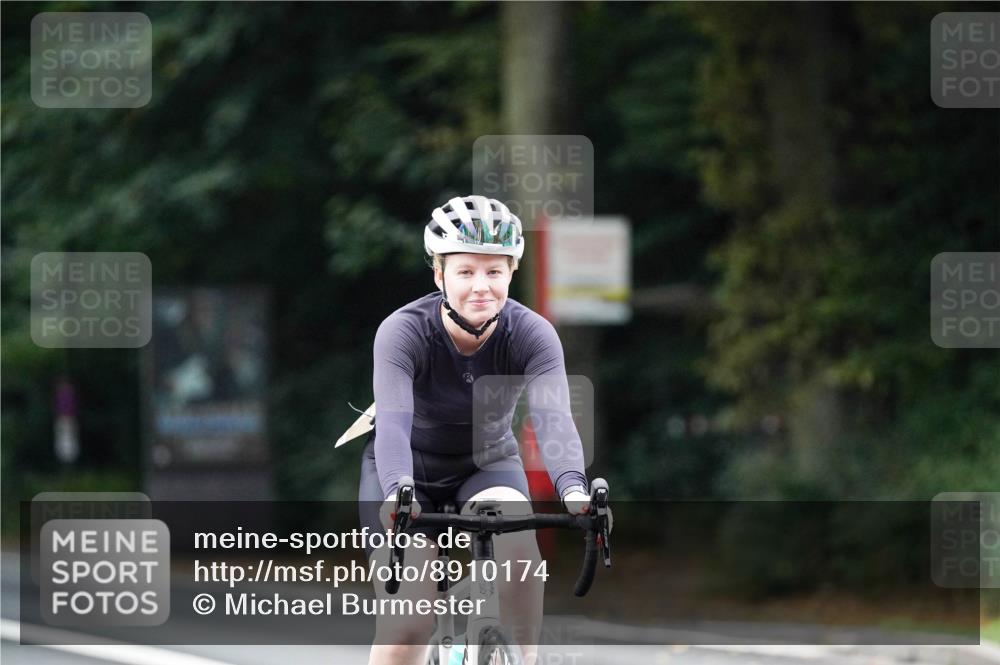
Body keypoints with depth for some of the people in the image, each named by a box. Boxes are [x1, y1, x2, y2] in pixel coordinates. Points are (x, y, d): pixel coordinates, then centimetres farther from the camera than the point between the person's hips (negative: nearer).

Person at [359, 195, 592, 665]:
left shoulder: (531, 334, -22)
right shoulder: (403, 332, -27)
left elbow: (553, 419, -37)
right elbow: (393, 423, -41)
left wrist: (573, 488, -56)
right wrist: (398, 493, -61)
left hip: (487, 464, 1)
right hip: (409, 471, -1)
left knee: (517, 544, -32)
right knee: (407, 626, -16)